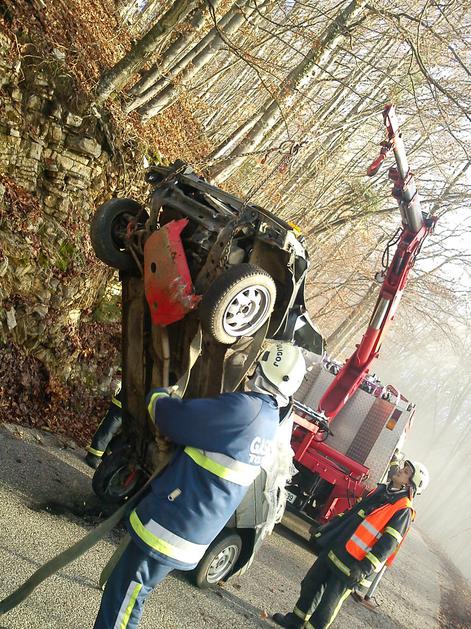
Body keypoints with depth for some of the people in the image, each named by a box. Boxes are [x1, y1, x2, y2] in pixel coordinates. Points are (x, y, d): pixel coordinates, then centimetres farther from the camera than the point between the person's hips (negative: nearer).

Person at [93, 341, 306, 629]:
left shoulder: (246, 408, -22)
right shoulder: (267, 419, 7)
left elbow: (173, 416, -17)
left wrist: (158, 394, 3)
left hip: (171, 525, -9)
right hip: (193, 533, 9)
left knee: (122, 599, 3)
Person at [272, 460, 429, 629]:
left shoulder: (403, 510, -13)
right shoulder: (380, 491, 10)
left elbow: (388, 544, -19)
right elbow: (351, 513, 17)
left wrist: (364, 569, -25)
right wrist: (325, 530, 18)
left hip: (350, 564, -7)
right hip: (333, 549, 7)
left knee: (327, 604, 1)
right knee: (310, 584, 17)